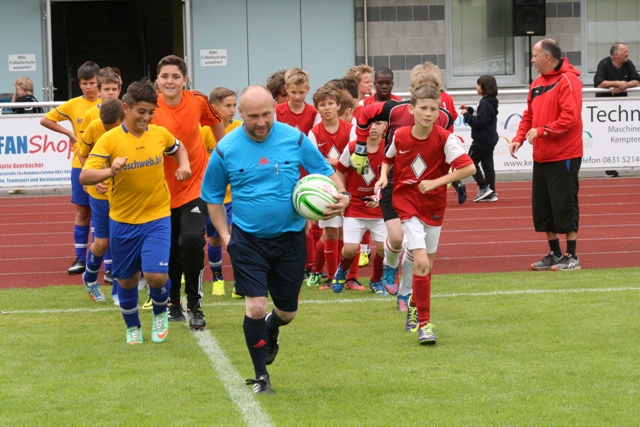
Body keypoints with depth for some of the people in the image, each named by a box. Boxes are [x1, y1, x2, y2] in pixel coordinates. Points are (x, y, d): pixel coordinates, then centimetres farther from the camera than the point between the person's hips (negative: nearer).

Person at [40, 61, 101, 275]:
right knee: (82, 212, 7)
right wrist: (69, 133, 2)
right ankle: (81, 259, 13)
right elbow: (46, 120, 9)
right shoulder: (73, 105, 2)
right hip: (80, 164, 2)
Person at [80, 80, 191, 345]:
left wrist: (184, 165, 1)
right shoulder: (109, 140, -11)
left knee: (157, 276, -14)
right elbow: (84, 177, -19)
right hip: (122, 221, 0)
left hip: (157, 218, 0)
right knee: (127, 280, 12)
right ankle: (132, 327, 37)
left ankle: (160, 313, 19)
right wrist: (110, 171, -37)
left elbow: (178, 148, 22)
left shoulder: (161, 134, -2)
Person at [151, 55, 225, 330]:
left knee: (192, 240, -19)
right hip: (164, 190, 0)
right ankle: (173, 304, 34)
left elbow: (216, 123, 12)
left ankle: (195, 306, -6)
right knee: (170, 249, 11)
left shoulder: (198, 102, -8)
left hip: (196, 185, 0)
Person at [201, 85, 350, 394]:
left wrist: (341, 195, -15)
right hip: (247, 239, -1)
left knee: (287, 311, 11)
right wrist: (225, 234, -3)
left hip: (290, 237, 2)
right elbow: (212, 196, 7)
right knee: (255, 307, -13)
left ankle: (271, 332, 50)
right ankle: (261, 376, 7)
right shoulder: (226, 149, -6)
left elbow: (326, 171, 5)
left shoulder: (295, 139, -6)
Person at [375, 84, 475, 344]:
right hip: (407, 204, -1)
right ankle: (424, 323, -11)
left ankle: (415, 303, 42)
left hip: (434, 205, 1)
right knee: (421, 262, -16)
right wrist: (383, 176, -5)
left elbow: (469, 167, -21)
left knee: (426, 264, 12)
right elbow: (388, 159, 14)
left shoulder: (444, 138, -13)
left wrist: (437, 182, -24)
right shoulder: (400, 137, -7)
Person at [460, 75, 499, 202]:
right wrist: (469, 110, 11)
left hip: (482, 141, -10)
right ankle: (491, 192, 9)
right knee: (487, 164, 10)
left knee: (471, 161, 1)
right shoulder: (489, 102, 11)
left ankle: (484, 187, -4)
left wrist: (466, 114, -12)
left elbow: (478, 122, -23)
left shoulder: (485, 103, -20)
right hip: (490, 139, 10)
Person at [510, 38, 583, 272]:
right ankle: (554, 254, 20)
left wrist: (542, 131, -21)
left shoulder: (567, 81, -13)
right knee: (542, 206, 11)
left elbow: (570, 117, -22)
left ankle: (571, 257, 4)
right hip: (541, 157, 9)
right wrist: (519, 138, 2)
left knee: (565, 205, -3)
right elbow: (529, 115, 17)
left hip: (564, 156, -9)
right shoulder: (537, 83, 13)